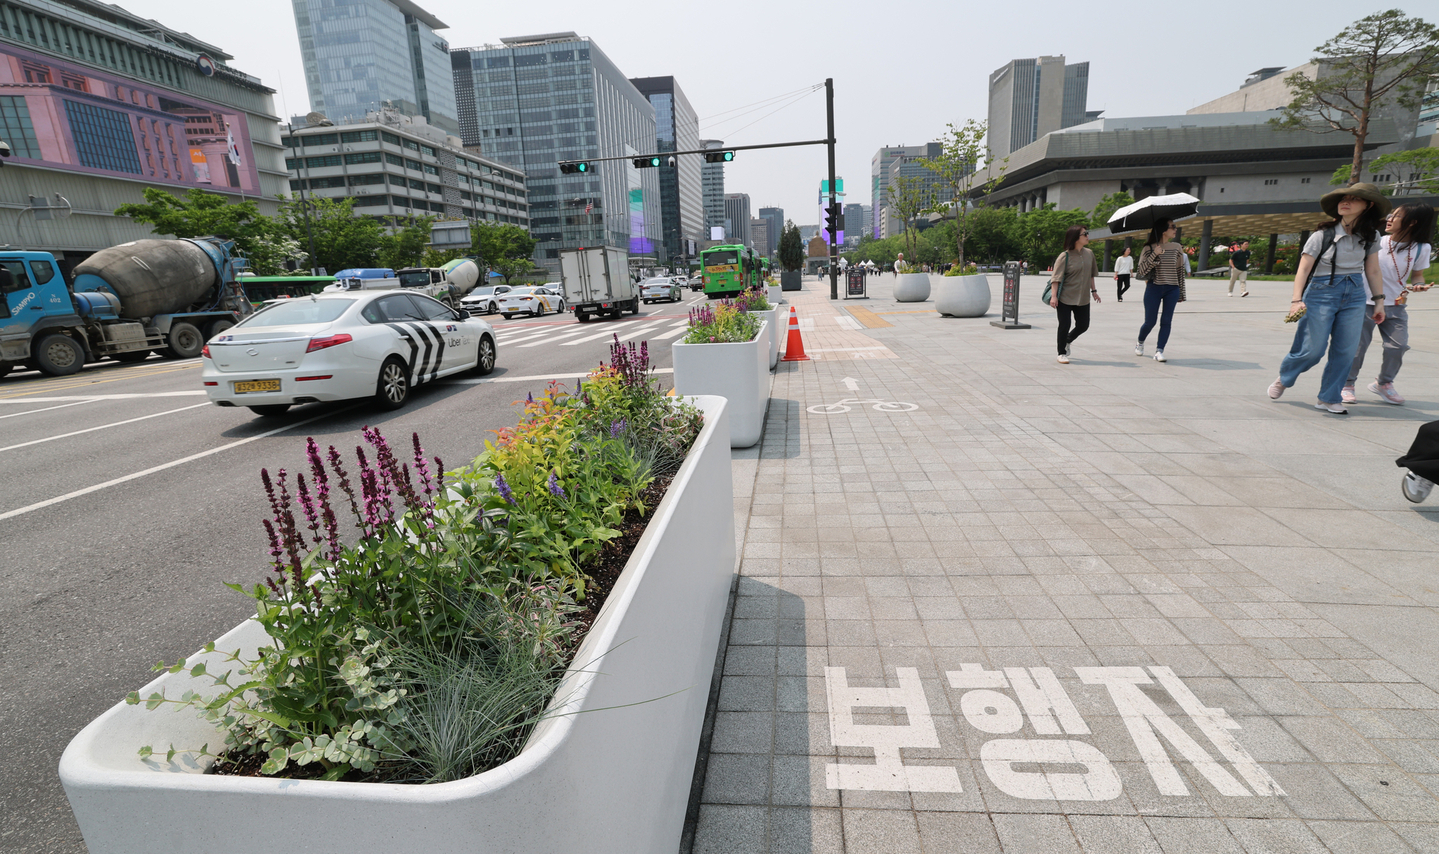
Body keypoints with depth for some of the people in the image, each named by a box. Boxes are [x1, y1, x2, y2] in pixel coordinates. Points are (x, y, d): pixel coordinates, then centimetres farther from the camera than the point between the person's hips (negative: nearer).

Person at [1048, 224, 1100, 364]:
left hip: (1083, 298, 6)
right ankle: (1062, 353, 15)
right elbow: (1056, 278, -14)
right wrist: (1053, 296, -20)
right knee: (1064, 326, -1)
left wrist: (1093, 290, 17)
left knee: (1083, 325, 9)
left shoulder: (1089, 254, 6)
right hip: (1065, 297, -5)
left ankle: (1067, 341, 37)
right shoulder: (1064, 256, -11)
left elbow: (1091, 274, 17)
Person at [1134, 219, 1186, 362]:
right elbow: (1142, 270, -9)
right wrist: (1154, 254, -21)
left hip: (1172, 289, 3)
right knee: (1150, 322, -1)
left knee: (1166, 321, -4)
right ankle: (1140, 343, 26)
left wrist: (1181, 292, 12)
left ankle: (1159, 351, -3)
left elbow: (1181, 270, 13)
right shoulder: (1149, 248, -1)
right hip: (1154, 288, -3)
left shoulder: (1177, 248, 8)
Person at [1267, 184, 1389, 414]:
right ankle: (1283, 379, 22)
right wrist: (1297, 300, -21)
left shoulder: (1370, 236, 7)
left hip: (1355, 295, 4)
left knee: (1346, 351, 0)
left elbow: (1373, 271, 11)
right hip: (1322, 292, -4)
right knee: (1313, 350, -5)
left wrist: (1379, 301, 8)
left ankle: (1329, 398, 10)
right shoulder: (1323, 235, -7)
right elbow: (1303, 269, -11)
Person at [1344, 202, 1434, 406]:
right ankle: (1347, 384, 10)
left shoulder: (1421, 248, 0)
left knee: (1398, 345, 0)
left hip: (1396, 306, 2)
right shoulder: (1376, 241, -4)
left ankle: (1384, 383, 20)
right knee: (1357, 344, -3)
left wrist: (1417, 285, -13)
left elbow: (1417, 275, 7)